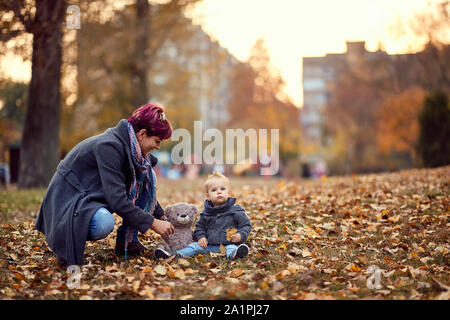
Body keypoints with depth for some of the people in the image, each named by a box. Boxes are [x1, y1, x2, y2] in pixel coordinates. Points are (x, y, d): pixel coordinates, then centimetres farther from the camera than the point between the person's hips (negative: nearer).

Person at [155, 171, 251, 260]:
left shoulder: (236, 210, -1)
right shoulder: (206, 213, 10)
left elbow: (246, 225, 2)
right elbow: (200, 226, 22)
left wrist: (241, 235, -16)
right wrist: (201, 237, 2)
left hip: (228, 244, -5)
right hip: (209, 244, 5)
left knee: (231, 248, -35)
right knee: (195, 246, -11)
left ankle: (235, 254, -68)